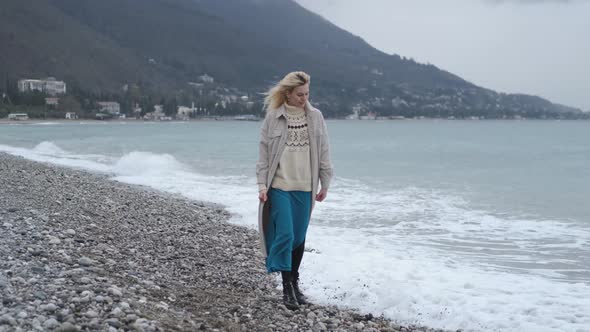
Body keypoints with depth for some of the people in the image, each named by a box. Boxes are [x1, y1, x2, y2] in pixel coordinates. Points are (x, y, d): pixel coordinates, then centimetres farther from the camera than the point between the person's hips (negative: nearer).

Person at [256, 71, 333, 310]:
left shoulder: (315, 117, 4)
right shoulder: (273, 117, -2)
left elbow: (323, 152, 8)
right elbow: (264, 153, 0)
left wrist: (325, 183, 9)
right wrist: (262, 184, -6)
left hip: (305, 187, 3)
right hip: (279, 186, -2)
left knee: (299, 238, 9)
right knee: (285, 235, -8)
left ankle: (295, 283, 25)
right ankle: (287, 287, 3)